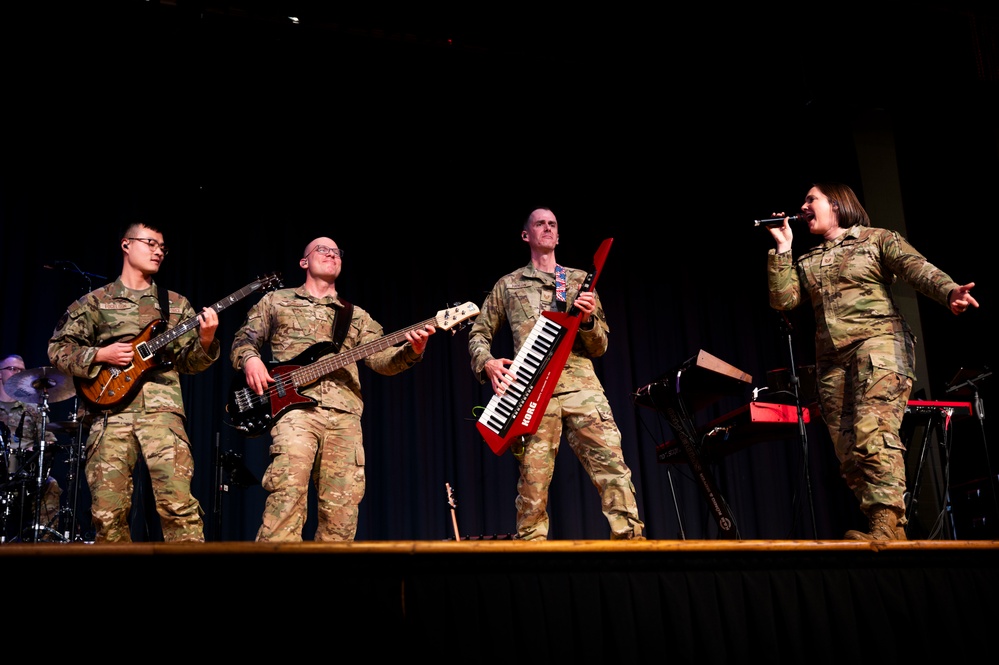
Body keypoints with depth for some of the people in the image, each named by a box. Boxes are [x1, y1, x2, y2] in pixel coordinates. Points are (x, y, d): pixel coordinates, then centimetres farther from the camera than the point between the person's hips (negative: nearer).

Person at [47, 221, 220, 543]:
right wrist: (100, 355, -4)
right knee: (108, 511, -4)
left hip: (161, 410, 0)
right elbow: (58, 348, 12)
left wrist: (205, 340, -6)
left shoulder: (176, 304, 19)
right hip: (110, 412, 0)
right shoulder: (93, 302, 14)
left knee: (178, 504, -15)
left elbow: (188, 362, 15)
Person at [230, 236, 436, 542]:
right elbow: (243, 340, 18)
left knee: (342, 505, -4)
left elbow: (381, 359, 13)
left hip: (344, 414, 3)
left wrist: (411, 351, -9)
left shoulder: (357, 316, 25)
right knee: (288, 490, -24)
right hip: (295, 405, -3)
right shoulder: (275, 301, 21)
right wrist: (249, 358, -6)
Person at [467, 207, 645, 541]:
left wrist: (588, 320, -4)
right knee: (532, 485, -7)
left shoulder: (580, 280, 21)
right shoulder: (508, 285, 19)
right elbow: (478, 334, 18)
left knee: (614, 469, -14)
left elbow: (600, 347, 18)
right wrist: (488, 363, -3)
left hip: (581, 384, 1)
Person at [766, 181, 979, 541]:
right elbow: (782, 299, 10)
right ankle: (886, 538, -4)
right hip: (832, 360, 5)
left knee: (873, 433, -25)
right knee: (848, 454, -5)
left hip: (879, 341, -5)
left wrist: (949, 292, -26)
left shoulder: (878, 239, 10)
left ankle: (889, 526, -31)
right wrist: (782, 248, 10)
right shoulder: (805, 262, 24)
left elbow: (917, 268, -6)